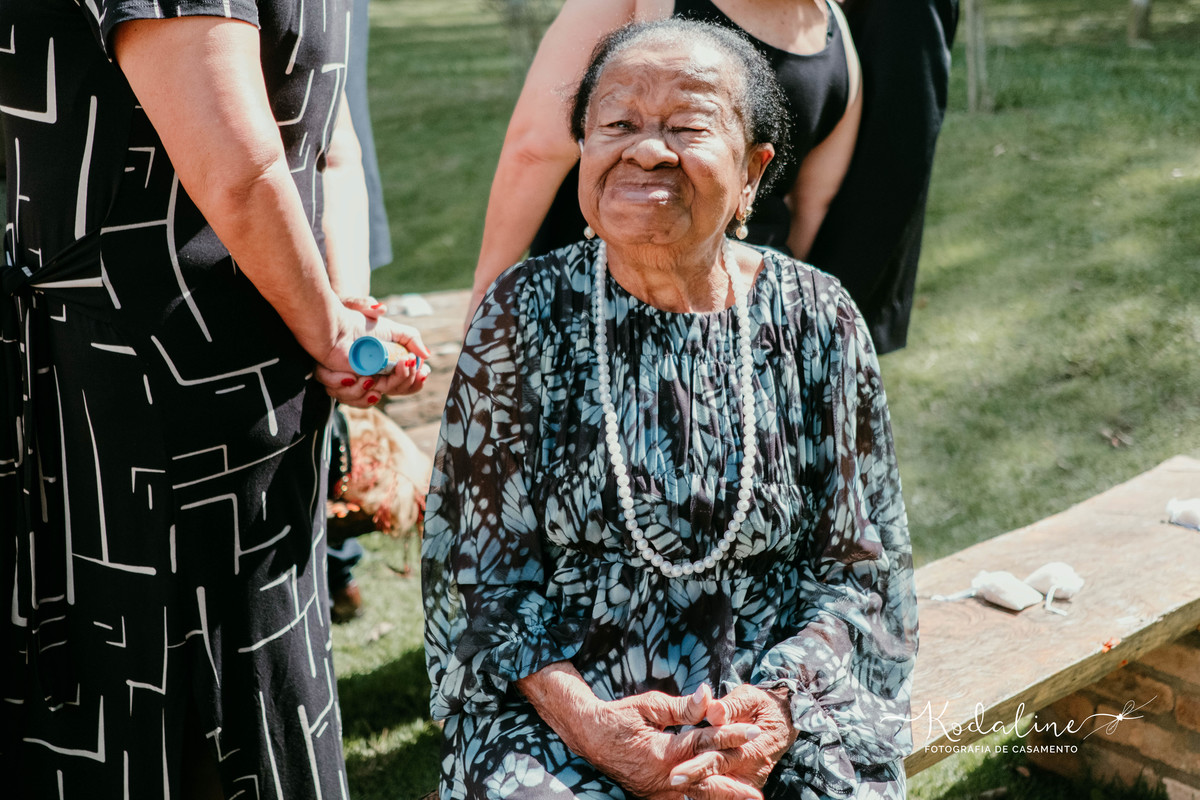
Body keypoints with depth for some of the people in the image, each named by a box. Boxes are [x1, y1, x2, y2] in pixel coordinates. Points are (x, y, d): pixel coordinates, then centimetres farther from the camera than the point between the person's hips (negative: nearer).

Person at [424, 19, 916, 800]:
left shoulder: (817, 322, 0)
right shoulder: (526, 316, -3)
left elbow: (858, 569, 4)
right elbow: (479, 571, -2)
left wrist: (778, 703, -13)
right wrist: (585, 721, -15)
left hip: (779, 689, 2)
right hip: (553, 698, -1)